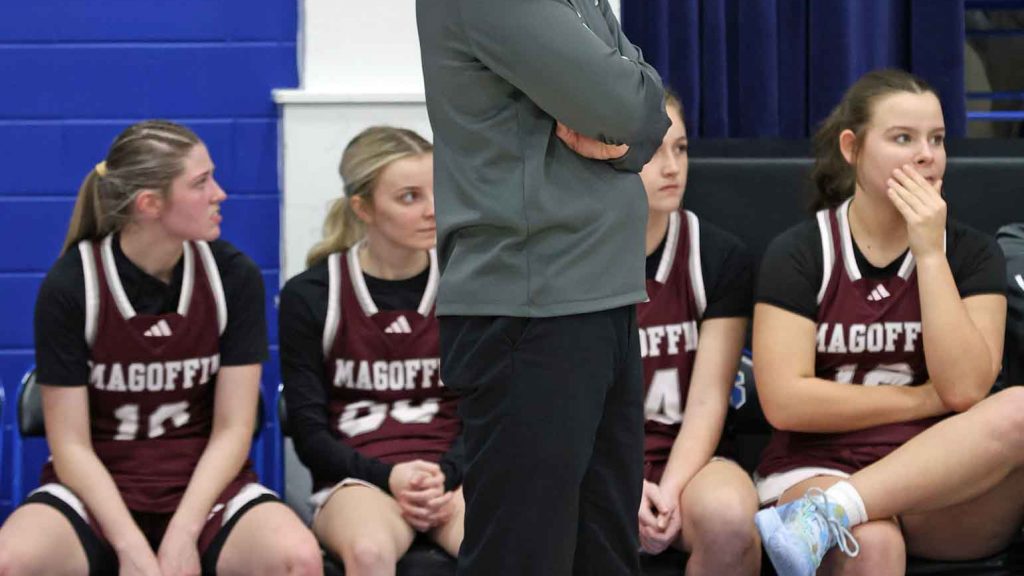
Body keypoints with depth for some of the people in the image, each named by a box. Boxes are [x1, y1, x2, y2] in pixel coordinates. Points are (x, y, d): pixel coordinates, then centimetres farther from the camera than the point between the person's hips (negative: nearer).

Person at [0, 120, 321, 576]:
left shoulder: (234, 276, -5)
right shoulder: (69, 285, -9)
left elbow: (232, 429, -3)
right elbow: (71, 445, -7)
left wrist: (181, 538, -16)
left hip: (205, 485, 1)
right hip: (96, 489, -1)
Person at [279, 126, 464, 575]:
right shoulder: (309, 297, 2)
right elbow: (309, 433, 2)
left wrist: (442, 478, -12)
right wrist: (389, 478, -14)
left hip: (453, 475, 2)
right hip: (355, 479, -1)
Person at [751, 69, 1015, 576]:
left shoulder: (971, 253, 8)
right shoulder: (798, 254, 3)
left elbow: (964, 387, -7)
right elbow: (785, 401, -8)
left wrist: (930, 254, -10)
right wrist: (925, 400, -4)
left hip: (944, 495, 4)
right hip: (819, 470, -4)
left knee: (1018, 410, -32)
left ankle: (825, 515, -35)